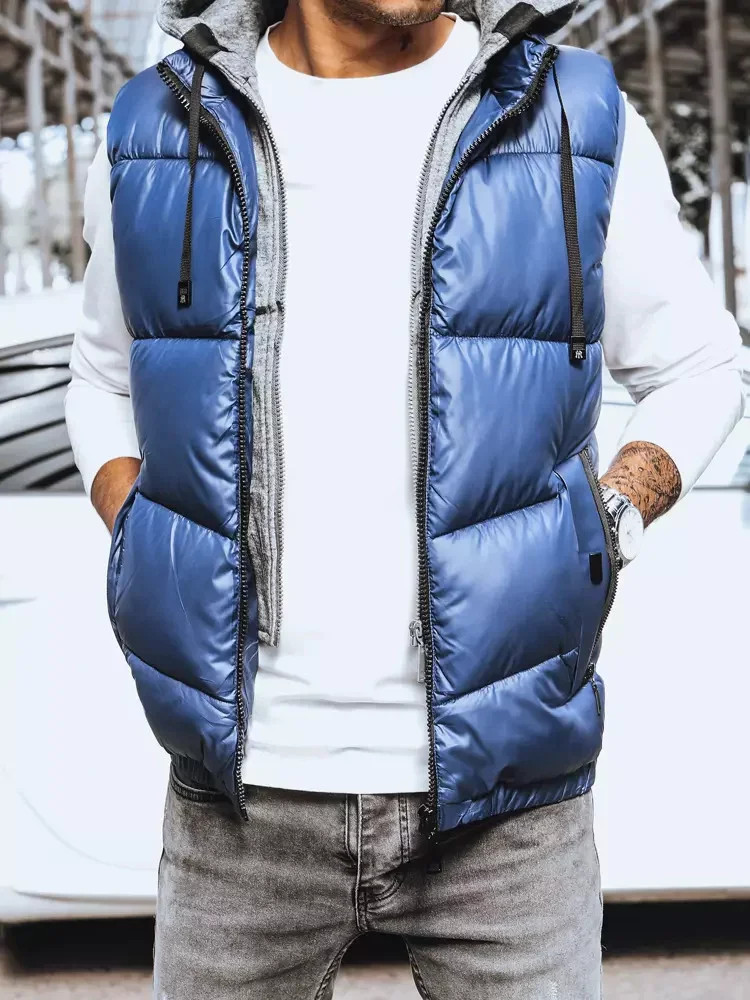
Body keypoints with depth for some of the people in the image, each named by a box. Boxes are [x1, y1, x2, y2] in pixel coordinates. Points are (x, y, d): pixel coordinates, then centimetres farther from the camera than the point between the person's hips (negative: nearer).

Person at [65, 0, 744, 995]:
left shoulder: (582, 126, -3)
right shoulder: (154, 135, 2)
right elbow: (106, 378, 18)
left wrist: (602, 536, -6)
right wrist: (143, 556, 2)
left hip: (504, 789, -1)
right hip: (247, 780, 2)